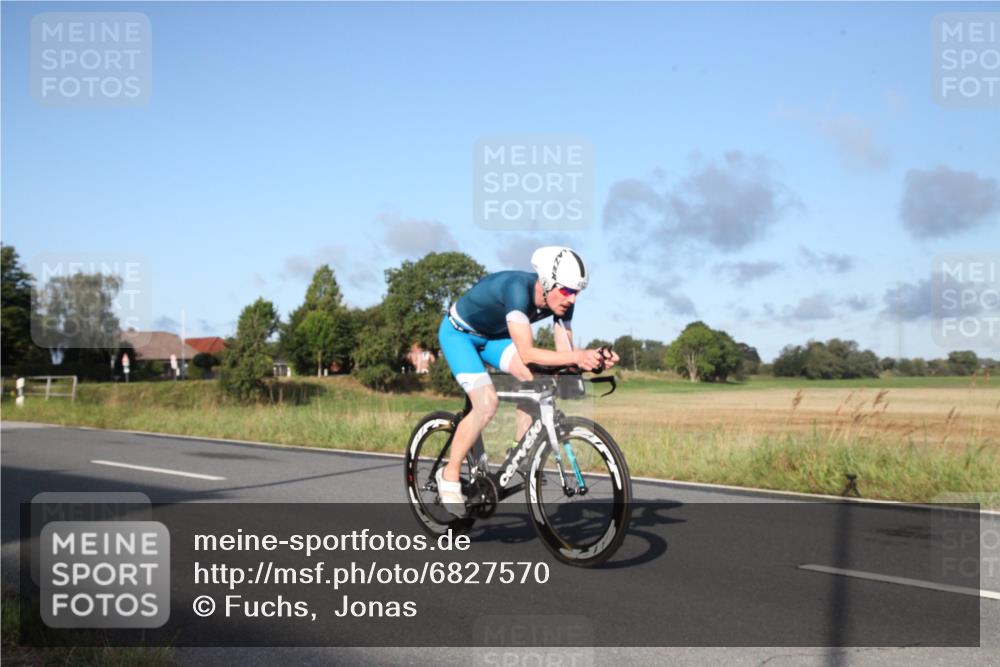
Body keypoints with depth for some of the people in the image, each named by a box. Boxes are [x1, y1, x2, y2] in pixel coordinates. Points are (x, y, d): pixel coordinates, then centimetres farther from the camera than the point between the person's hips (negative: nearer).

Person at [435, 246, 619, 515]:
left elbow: (564, 351, -17)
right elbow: (526, 353, -45)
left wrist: (594, 358, -36)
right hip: (458, 333, -6)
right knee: (487, 403, -23)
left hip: (494, 335, 7)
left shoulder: (561, 301, -17)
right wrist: (577, 356, -53)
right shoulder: (518, 289, -39)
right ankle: (450, 474, -5)